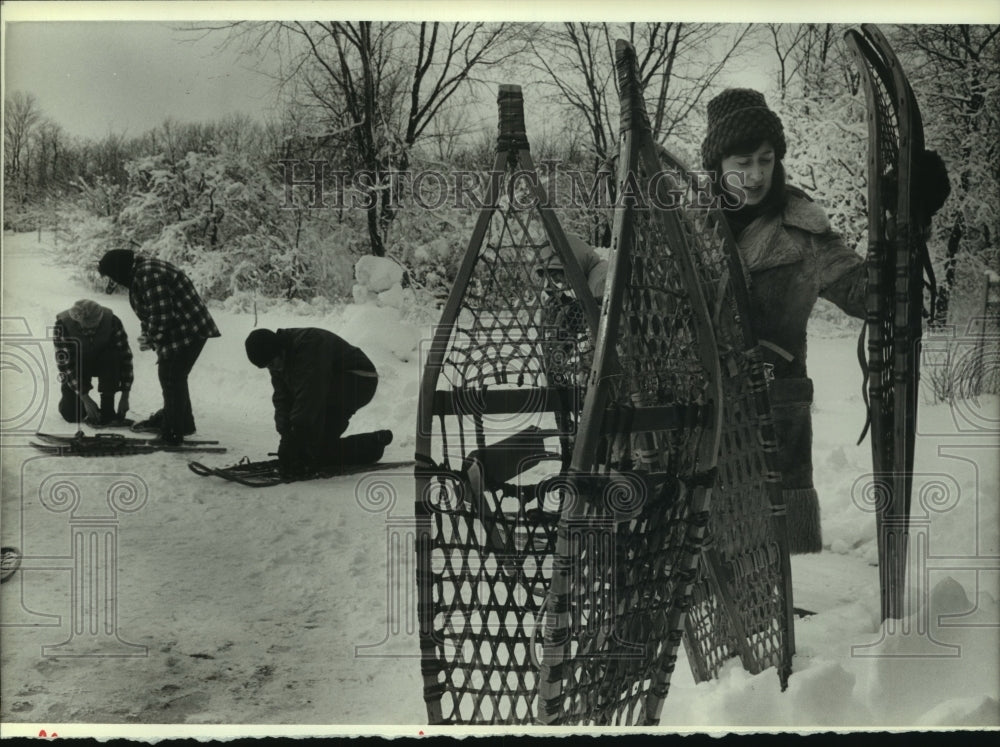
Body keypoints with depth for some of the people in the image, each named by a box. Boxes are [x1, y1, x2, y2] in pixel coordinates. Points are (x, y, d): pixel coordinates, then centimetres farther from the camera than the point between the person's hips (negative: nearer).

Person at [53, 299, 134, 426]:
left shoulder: (112, 322, -26)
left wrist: (125, 396, -23)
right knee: (71, 415, -14)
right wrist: (85, 398, -30)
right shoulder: (63, 326, -30)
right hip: (76, 365, -1)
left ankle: (107, 410, -24)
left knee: (113, 357, -34)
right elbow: (64, 364, -26)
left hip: (102, 361, 1)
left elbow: (125, 356, -20)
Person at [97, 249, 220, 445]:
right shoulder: (141, 274, 13)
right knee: (173, 378, 21)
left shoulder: (150, 276, -22)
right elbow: (151, 312, 19)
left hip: (188, 331, -11)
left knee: (171, 379, -5)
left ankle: (172, 432, 4)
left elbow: (162, 316, -25)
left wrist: (152, 339, -11)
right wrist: (148, 336, 6)